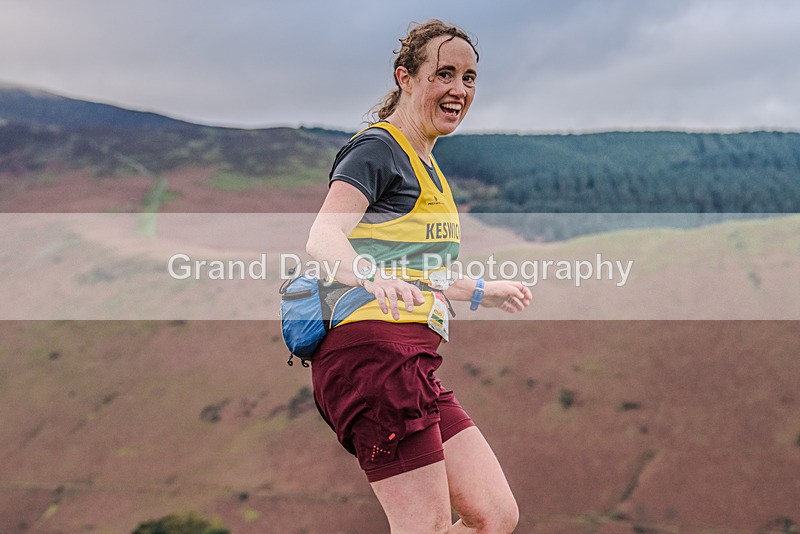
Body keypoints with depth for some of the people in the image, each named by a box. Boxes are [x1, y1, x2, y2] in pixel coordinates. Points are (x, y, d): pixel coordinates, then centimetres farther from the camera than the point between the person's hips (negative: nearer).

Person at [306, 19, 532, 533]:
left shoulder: (426, 167, 24)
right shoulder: (378, 149, -5)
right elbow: (323, 238, -21)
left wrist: (481, 291, 44)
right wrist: (374, 276, -41)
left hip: (413, 361, 9)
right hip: (373, 346, -9)